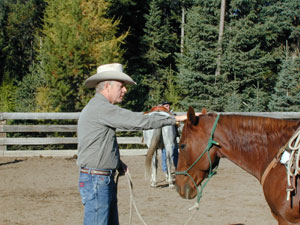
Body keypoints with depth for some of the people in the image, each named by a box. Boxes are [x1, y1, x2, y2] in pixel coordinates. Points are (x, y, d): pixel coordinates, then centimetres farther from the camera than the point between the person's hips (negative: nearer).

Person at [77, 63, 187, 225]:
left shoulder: (98, 107, 16)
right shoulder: (101, 108, -18)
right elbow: (137, 121, -21)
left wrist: (118, 162, 11)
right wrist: (175, 119, -16)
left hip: (105, 180, 11)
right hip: (96, 181, -11)